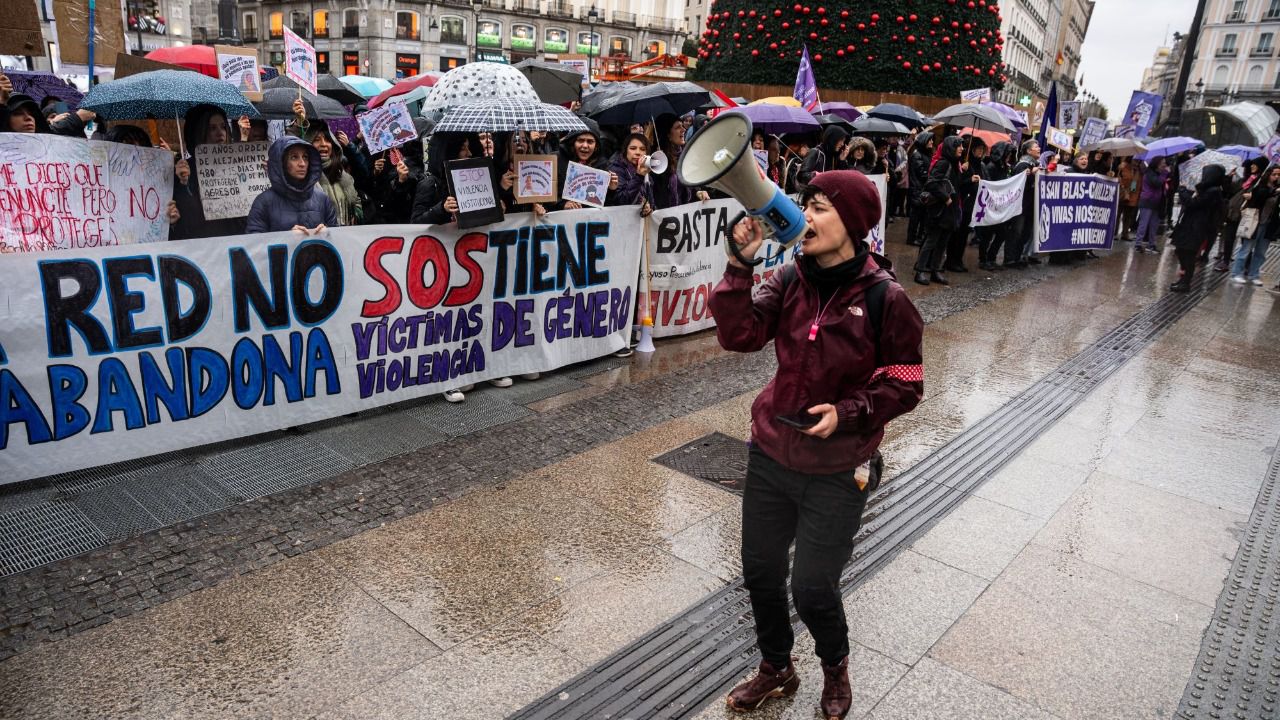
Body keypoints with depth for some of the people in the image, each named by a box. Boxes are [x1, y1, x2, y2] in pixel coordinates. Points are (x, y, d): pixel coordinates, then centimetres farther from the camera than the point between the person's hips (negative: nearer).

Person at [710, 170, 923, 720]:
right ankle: (776, 669, 44)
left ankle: (835, 670, 40)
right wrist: (741, 265, -22)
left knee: (813, 590, 5)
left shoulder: (884, 297, -14)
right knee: (759, 573, 16)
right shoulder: (790, 281, -3)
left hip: (837, 473, -4)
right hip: (770, 455, 5)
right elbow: (739, 334, -14)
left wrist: (849, 412, -21)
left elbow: (905, 386, -8)